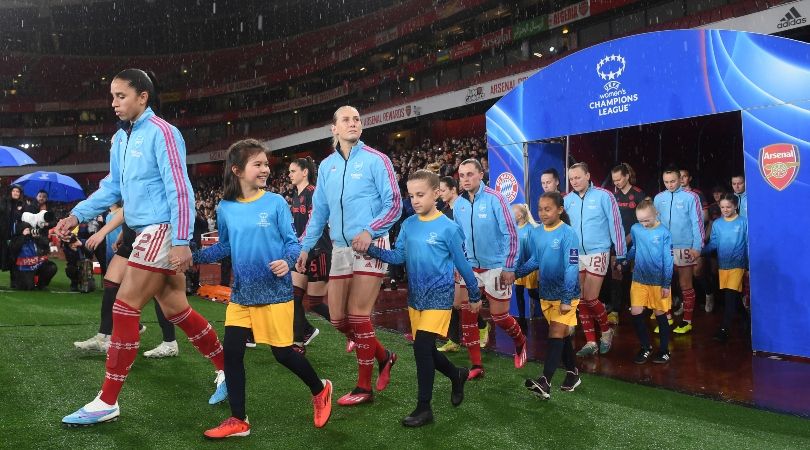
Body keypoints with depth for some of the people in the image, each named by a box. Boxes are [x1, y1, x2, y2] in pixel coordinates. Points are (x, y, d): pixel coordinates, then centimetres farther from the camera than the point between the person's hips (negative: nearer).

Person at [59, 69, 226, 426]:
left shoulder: (161, 132, -13)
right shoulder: (120, 138, 13)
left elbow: (180, 190, -17)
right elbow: (112, 187, 22)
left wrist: (182, 241, -21)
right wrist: (77, 215, 10)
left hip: (162, 231, -9)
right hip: (147, 232, 9)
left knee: (124, 310, -7)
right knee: (176, 309, 12)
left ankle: (107, 403, 3)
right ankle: (227, 370, 26)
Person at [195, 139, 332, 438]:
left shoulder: (276, 202, -7)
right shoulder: (225, 208, 3)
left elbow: (292, 242, -5)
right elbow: (224, 247, 15)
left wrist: (287, 261, -25)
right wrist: (193, 257, 4)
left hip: (274, 291, -4)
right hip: (241, 293, 4)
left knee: (282, 352, 2)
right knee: (232, 352, 1)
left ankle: (320, 390, 30)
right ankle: (238, 420, 16)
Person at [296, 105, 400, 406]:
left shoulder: (375, 160, -4)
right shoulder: (326, 166, 12)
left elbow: (395, 204, -6)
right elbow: (319, 212, 17)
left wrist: (370, 231, -20)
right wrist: (305, 247, 12)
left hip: (370, 246, -6)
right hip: (340, 249, 6)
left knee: (357, 315, -6)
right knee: (338, 319, 5)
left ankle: (364, 387, 10)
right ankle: (383, 357, 29)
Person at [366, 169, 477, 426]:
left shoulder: (448, 227, -13)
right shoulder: (408, 224, 2)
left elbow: (462, 263, -6)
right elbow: (399, 256, 1)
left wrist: (475, 295, 2)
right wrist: (370, 249, -14)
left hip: (439, 295, -6)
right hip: (415, 296, 6)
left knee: (422, 346, -14)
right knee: (424, 349, 13)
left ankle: (424, 408, 0)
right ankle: (457, 375, 40)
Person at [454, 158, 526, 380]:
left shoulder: (494, 198, -15)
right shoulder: (459, 203, 1)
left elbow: (510, 234, -14)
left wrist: (509, 267, -15)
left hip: (495, 267, -5)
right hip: (470, 267, 5)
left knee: (499, 316, 5)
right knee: (467, 316, 0)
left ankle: (520, 343, 36)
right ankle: (476, 366, 12)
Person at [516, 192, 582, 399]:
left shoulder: (568, 234, -17)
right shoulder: (535, 233, 0)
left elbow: (572, 268, -19)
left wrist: (566, 299, -22)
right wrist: (514, 273, -4)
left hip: (565, 294, -6)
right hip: (546, 293, 6)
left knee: (556, 334, -9)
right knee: (563, 334, 16)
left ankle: (545, 382, -13)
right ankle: (573, 373, 31)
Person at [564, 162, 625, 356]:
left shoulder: (604, 196, -7)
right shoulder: (568, 200, 3)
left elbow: (616, 225, -6)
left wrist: (621, 255, -6)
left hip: (597, 253, -4)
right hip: (575, 255, 4)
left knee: (590, 299, -6)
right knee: (580, 301, 7)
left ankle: (606, 331, 22)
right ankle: (590, 342, 19)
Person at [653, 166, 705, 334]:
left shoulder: (691, 197, -8)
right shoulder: (659, 198, 3)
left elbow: (697, 223, -8)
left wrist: (697, 247, -11)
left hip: (685, 248, -4)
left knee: (685, 285, 6)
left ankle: (687, 321, 16)